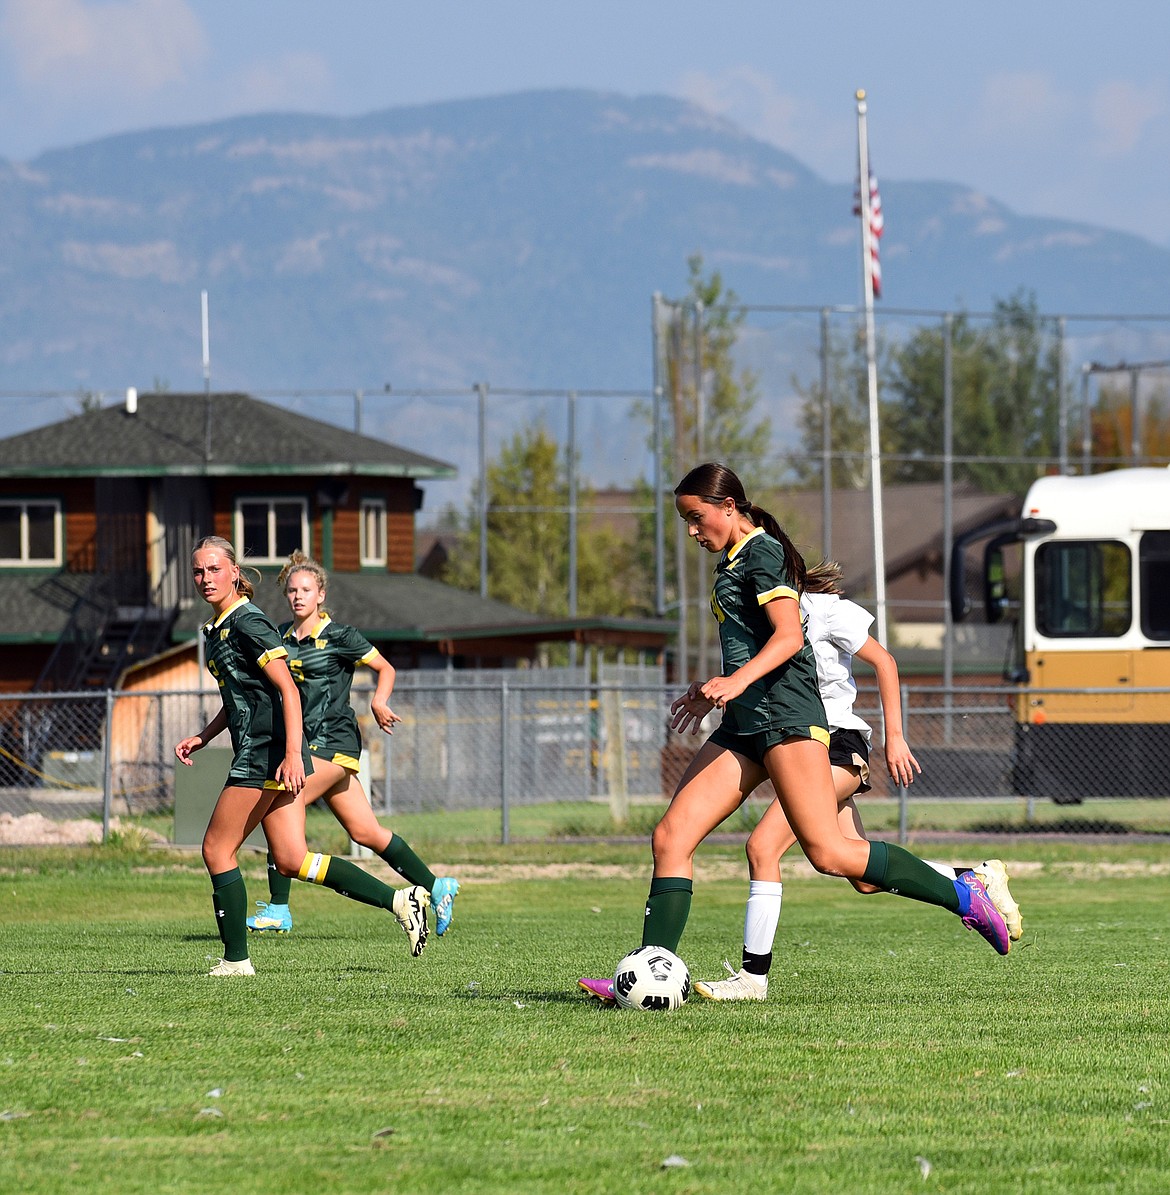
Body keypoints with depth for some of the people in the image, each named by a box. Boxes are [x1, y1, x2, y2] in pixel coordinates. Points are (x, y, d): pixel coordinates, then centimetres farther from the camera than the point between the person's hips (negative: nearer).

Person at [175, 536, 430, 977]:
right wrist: (202, 737, 19)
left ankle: (235, 959, 3)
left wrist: (292, 754, -26)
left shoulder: (248, 623, -12)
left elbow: (287, 690, -19)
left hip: (266, 755, -9)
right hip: (257, 755, 9)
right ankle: (400, 900, 3)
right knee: (292, 861, 4)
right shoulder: (217, 628, 17)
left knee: (217, 850, -3)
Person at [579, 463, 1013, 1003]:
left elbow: (789, 636, -18)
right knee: (671, 838, -3)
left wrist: (738, 682, -31)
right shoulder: (736, 560, 22)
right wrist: (712, 687, 41)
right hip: (744, 726, 10)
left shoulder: (762, 552, -6)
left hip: (786, 714, -10)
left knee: (828, 852, -17)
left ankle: (961, 895, -6)